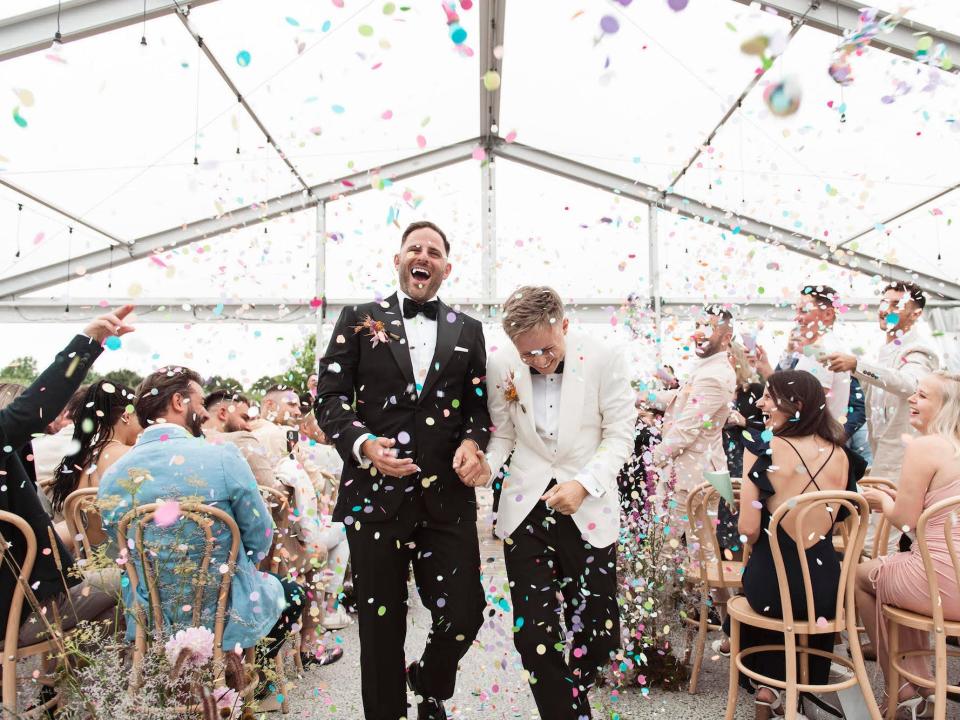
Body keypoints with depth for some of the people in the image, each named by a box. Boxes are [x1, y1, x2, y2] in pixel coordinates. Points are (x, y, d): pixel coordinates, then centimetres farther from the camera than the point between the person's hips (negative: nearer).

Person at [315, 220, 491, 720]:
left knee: (464, 614, 6)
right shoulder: (358, 320, 6)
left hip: (447, 496, 2)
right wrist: (362, 443, -17)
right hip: (374, 493, -1)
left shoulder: (467, 330, 12)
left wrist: (472, 442, -8)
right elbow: (330, 397, 0)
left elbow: (479, 405, 13)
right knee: (381, 623, 11)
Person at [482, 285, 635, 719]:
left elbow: (620, 437, -4)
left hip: (588, 511, -1)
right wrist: (484, 463, -15)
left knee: (598, 634, 8)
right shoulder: (500, 365, -6)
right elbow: (503, 435, 5)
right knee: (534, 633, 0)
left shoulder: (606, 359, -11)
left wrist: (584, 484, -16)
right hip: (525, 509, 1)